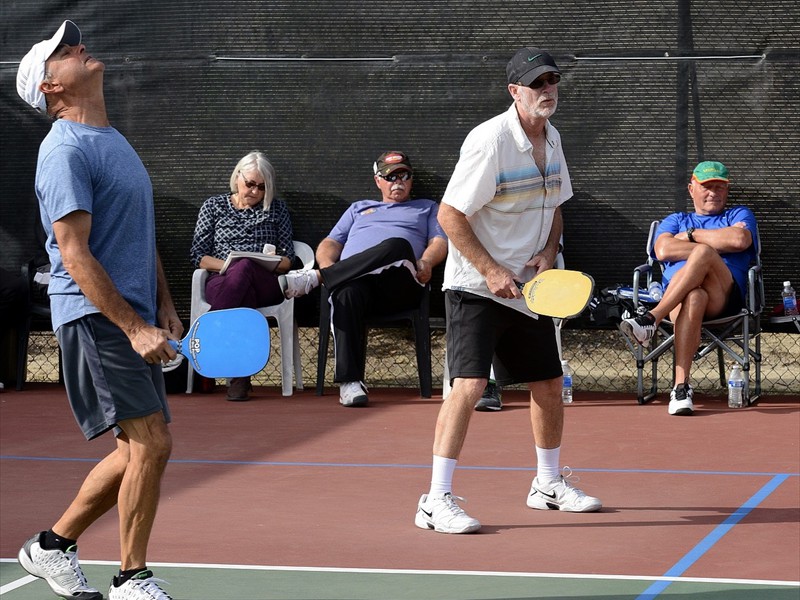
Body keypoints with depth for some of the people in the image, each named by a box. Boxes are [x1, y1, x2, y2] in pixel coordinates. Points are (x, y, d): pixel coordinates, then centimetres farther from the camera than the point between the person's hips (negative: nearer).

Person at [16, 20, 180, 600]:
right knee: (151, 443, -12)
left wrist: (165, 307, 13)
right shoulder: (66, 150, -12)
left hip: (134, 319, 9)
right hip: (94, 316, -9)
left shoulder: (114, 140, 18)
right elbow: (75, 254, -18)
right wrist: (134, 327, -20)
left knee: (140, 449, 11)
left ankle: (53, 545, 23)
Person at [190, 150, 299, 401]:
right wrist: (228, 265, -9)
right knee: (244, 298, -41)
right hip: (222, 281, 0)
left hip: (266, 285, 0)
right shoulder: (214, 206, 20)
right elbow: (198, 256, 11)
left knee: (244, 267, -40)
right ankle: (240, 375, -52)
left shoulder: (277, 209, 22)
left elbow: (288, 258, 14)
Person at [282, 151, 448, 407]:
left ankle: (314, 278, -40)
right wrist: (328, 267, 3)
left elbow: (440, 241, 16)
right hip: (351, 277, 1)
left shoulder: (427, 208, 34)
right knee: (347, 293, -39)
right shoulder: (358, 208, 38)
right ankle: (350, 383, -45)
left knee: (397, 246, -37)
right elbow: (330, 244, 27)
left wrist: (426, 262, -8)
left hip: (401, 284, -1)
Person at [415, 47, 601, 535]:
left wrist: (549, 251, 0)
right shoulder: (490, 142, -19)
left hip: (529, 289, 8)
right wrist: (491, 271, -21)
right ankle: (437, 502, -16)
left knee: (549, 385, 14)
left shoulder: (551, 138, 6)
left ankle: (549, 484, 34)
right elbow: (450, 215, -19)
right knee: (469, 384, -19)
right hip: (476, 288, -8)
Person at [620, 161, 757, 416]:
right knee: (694, 298, -39)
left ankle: (652, 319, -40)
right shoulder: (675, 220, 31)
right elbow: (663, 250, 7)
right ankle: (681, 387, -51)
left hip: (724, 298, -1)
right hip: (675, 295, 1)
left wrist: (692, 235, 9)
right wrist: (718, 244, 5)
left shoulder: (739, 215, 26)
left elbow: (740, 240, -2)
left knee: (702, 253, -32)